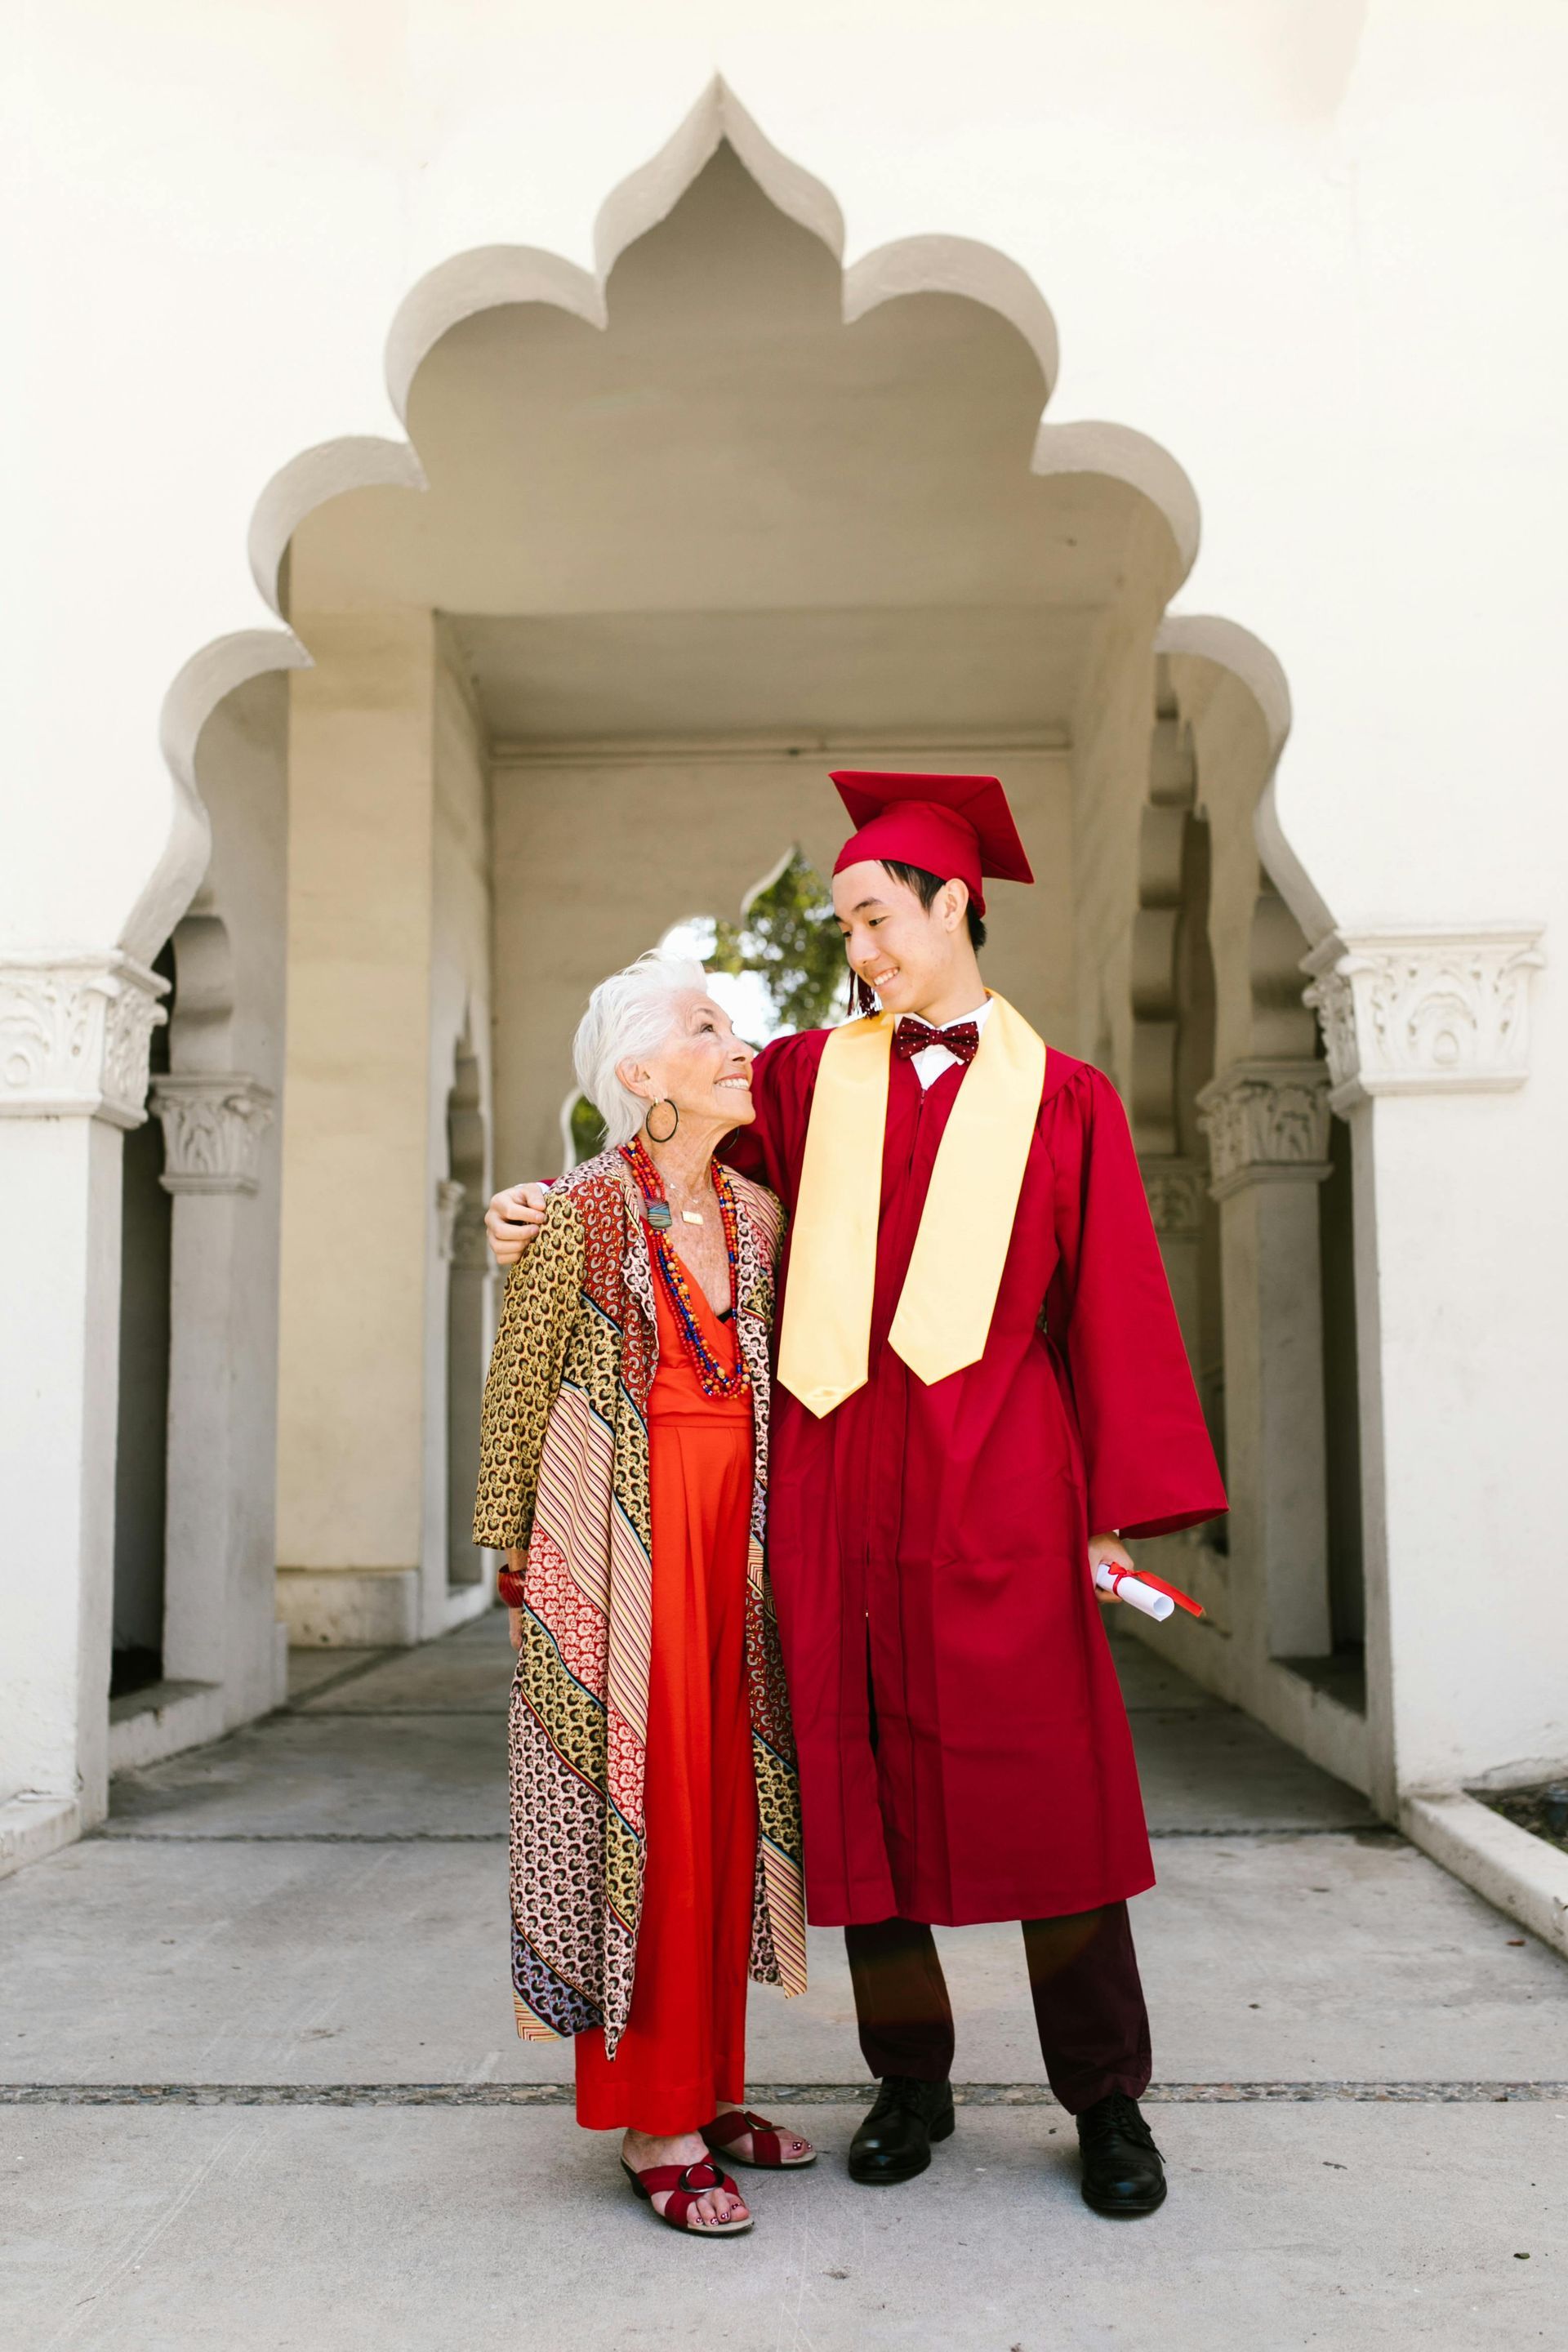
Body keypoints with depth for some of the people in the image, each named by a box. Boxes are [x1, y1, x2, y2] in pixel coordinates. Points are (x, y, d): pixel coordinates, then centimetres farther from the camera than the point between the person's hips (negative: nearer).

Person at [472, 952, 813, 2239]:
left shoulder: (759, 1213, 9)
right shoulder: (581, 1213, -9)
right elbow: (517, 1391, -2)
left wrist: (771, 1537, 13)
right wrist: (514, 1553, 3)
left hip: (735, 1539, 6)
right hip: (620, 1547, -6)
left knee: (723, 1807, 10)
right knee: (637, 1808, -2)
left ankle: (710, 2090, 23)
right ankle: (655, 2128, 9)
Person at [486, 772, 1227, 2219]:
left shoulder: (1062, 1100, 5)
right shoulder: (812, 1077, 11)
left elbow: (1113, 1308, 2)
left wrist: (1119, 1505, -3)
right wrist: (558, 1212, -1)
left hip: (995, 1485, -2)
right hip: (838, 1482, 3)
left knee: (1042, 1783, 1)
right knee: (864, 1786, 7)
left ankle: (1107, 2102, 17)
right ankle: (913, 2084, 24)